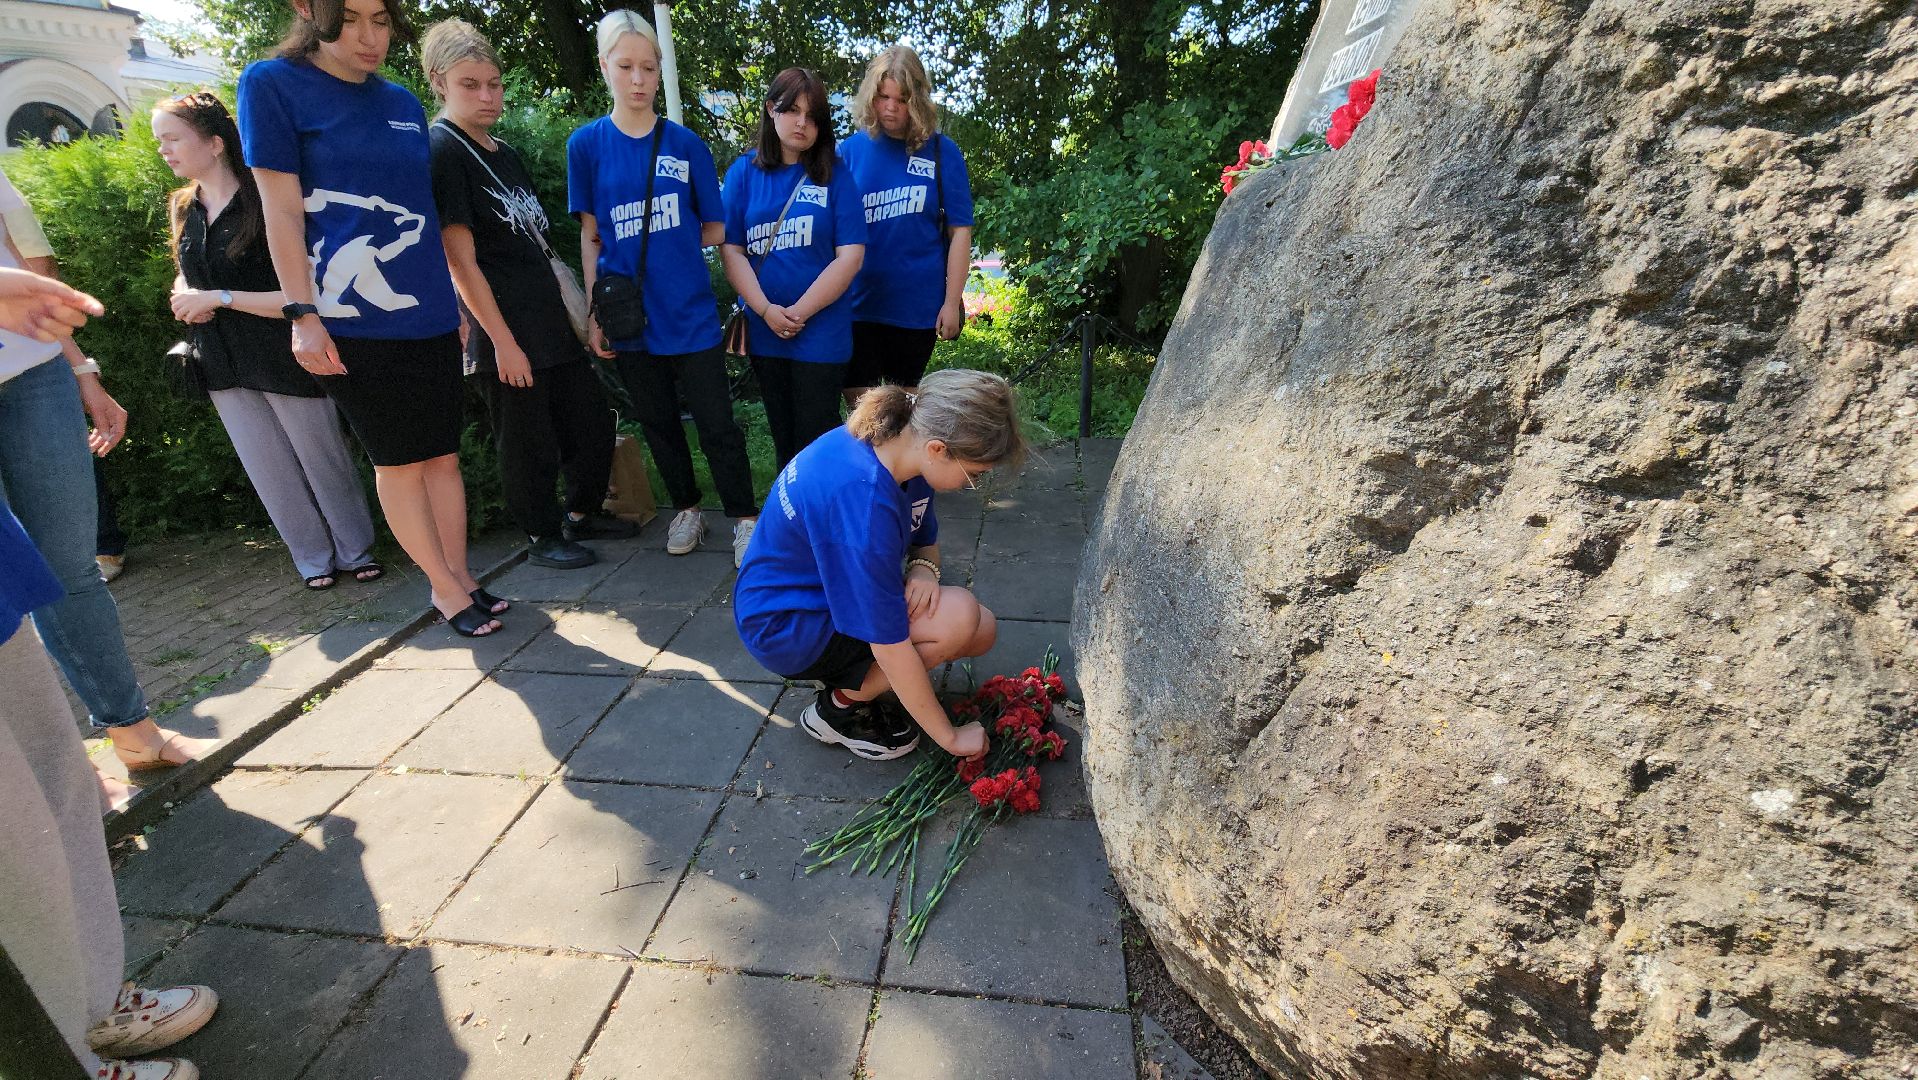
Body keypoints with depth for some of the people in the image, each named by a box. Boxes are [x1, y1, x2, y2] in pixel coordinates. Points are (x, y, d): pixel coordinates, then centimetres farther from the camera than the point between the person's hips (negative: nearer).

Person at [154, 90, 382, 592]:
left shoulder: (263, 201, -11)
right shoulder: (183, 207, 10)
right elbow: (187, 275, 24)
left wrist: (218, 298, -16)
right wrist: (185, 295, 1)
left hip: (284, 360, -6)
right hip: (224, 364, 7)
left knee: (324, 460, 3)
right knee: (272, 472, 9)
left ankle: (355, 552, 18)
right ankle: (314, 559, 21)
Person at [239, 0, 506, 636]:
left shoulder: (403, 102, 13)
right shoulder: (272, 84, -1)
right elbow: (281, 209, -6)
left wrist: (454, 302, 17)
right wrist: (303, 314, -12)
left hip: (429, 314, 5)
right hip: (353, 319, -4)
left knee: (443, 453, 7)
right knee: (398, 459, 2)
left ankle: (459, 575, 19)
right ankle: (445, 586, 13)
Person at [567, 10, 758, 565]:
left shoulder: (685, 143, 2)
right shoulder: (586, 144, 3)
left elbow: (714, 229, 8)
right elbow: (590, 237, 5)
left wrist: (669, 244, -2)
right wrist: (595, 312, 2)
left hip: (690, 311, -1)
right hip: (630, 316, 2)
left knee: (717, 422, -4)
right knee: (658, 422, 12)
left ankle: (744, 518, 8)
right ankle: (686, 508, 29)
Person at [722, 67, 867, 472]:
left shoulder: (835, 177, 0)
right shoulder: (744, 173, 6)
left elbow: (850, 256, -8)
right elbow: (732, 250, 1)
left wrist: (798, 313, -13)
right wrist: (766, 310, -13)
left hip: (822, 331, -2)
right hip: (764, 330, 3)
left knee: (817, 437, 1)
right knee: (782, 435, 14)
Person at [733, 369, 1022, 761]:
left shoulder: (901, 444, -10)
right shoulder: (863, 501, -36)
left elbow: (926, 541, 8)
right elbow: (892, 648, -30)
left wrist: (924, 567, -17)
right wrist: (949, 737, -18)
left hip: (831, 591, 9)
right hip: (784, 625, -8)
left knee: (982, 631, -2)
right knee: (959, 617, -26)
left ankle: (848, 679, 8)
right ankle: (839, 709, -5)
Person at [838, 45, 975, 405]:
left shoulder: (941, 152, -1)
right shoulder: (850, 150, 2)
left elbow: (960, 231, -2)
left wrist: (952, 302, -7)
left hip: (918, 305, -1)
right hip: (857, 304, 1)